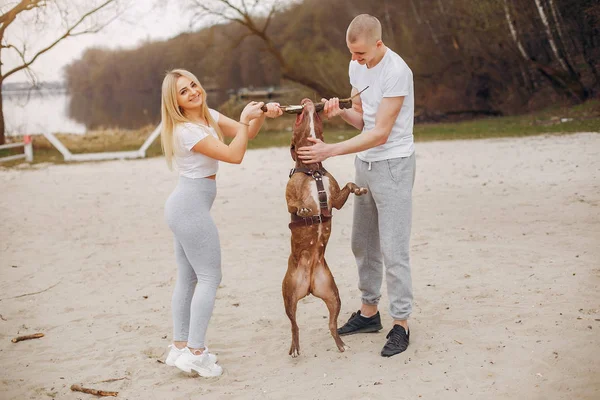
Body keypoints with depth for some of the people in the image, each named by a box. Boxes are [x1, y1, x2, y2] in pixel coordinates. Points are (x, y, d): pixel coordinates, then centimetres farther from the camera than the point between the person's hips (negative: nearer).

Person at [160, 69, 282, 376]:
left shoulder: (209, 116, 10)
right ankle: (195, 353, -3)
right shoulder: (185, 130, -18)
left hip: (183, 206, 10)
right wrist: (245, 119, -15)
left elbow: (246, 133, 9)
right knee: (209, 276, -5)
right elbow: (234, 155, -21)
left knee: (187, 278, 13)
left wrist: (262, 114, -8)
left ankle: (180, 347, 20)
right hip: (192, 206, -10)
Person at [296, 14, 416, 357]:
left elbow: (380, 133, -22)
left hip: (393, 165, -8)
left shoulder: (396, 72, -20)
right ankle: (369, 312, 27)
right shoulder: (356, 66, 6)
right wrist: (341, 111, -9)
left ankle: (401, 324, 3)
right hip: (365, 163, 8)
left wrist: (331, 151, -24)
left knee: (393, 249, -7)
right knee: (363, 243, 14)